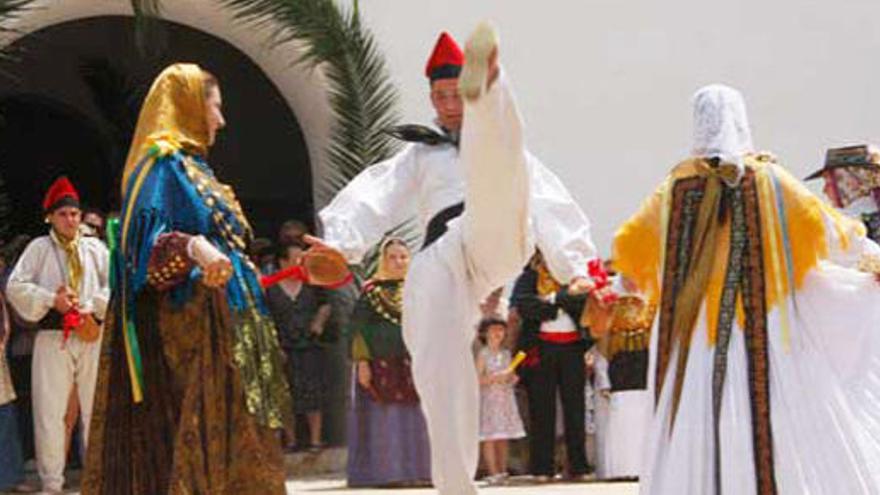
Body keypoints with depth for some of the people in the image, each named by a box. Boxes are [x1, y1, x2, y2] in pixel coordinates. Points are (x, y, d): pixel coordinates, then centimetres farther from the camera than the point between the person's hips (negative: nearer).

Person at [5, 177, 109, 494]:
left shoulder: (96, 248, 12)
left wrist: (92, 309, -10)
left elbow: (114, 284, 5)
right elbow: (16, 287, -1)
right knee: (50, 411, -4)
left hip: (92, 336, 2)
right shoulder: (38, 248, 7)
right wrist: (51, 300, -12)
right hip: (52, 337, -2)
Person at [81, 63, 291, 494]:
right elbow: (145, 237, -20)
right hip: (192, 325, -10)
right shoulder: (163, 162, -6)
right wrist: (193, 247, -37)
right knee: (201, 436, -16)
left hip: (221, 323, 10)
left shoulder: (192, 167, 21)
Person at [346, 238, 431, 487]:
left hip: (412, 364, 3)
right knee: (381, 419, -4)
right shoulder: (371, 291, 4)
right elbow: (359, 328, 0)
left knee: (413, 420, 0)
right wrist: (362, 361, -10)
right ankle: (381, 472, -2)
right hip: (380, 362, -3)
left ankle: (414, 470, 4)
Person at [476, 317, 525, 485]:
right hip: (489, 398, -5)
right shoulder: (483, 355, -4)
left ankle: (503, 470, 12)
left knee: (503, 438, 6)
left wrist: (513, 378, -2)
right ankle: (494, 473, -8)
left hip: (506, 398, 5)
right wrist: (494, 378, -19)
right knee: (490, 438, -8)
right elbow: (478, 379, -9)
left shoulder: (506, 354, 12)